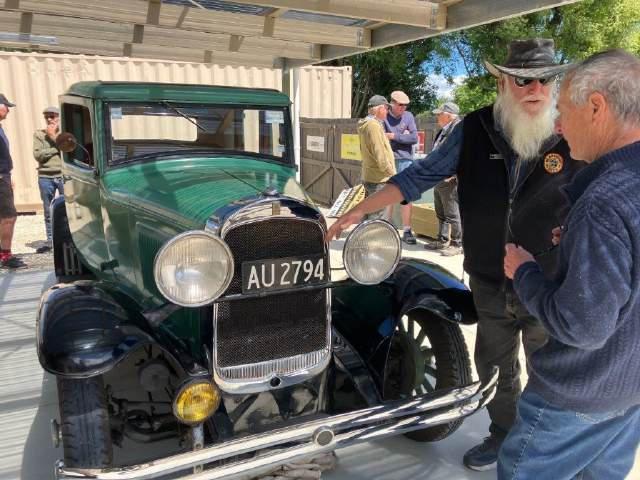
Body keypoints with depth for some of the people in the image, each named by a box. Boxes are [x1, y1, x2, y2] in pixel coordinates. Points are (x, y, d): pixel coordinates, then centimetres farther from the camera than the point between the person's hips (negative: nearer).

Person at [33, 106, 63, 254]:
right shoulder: (39, 134, 7)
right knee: (48, 211, 6)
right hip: (45, 177, 1)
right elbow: (38, 155, -6)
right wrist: (58, 148, -8)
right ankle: (50, 240, 13)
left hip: (63, 175, -1)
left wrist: (54, 137, -7)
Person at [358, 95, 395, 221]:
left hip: (369, 177, 10)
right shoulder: (374, 125, -17)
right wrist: (391, 173, -14)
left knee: (369, 216, 18)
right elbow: (380, 154, -21)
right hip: (380, 179, -10)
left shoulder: (366, 124, 15)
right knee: (379, 219, -7)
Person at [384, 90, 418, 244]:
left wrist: (393, 136, -9)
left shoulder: (408, 116, 5)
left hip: (405, 161, 2)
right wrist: (403, 137, -10)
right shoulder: (383, 117, -1)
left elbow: (414, 138, -4)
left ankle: (407, 231, 7)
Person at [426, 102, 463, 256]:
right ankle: (442, 240, 29)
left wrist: (452, 174, -23)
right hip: (439, 179, 10)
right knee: (441, 214, 18)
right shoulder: (444, 130, 16)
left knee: (453, 214, -3)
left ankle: (457, 244, 7)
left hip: (450, 180, -10)